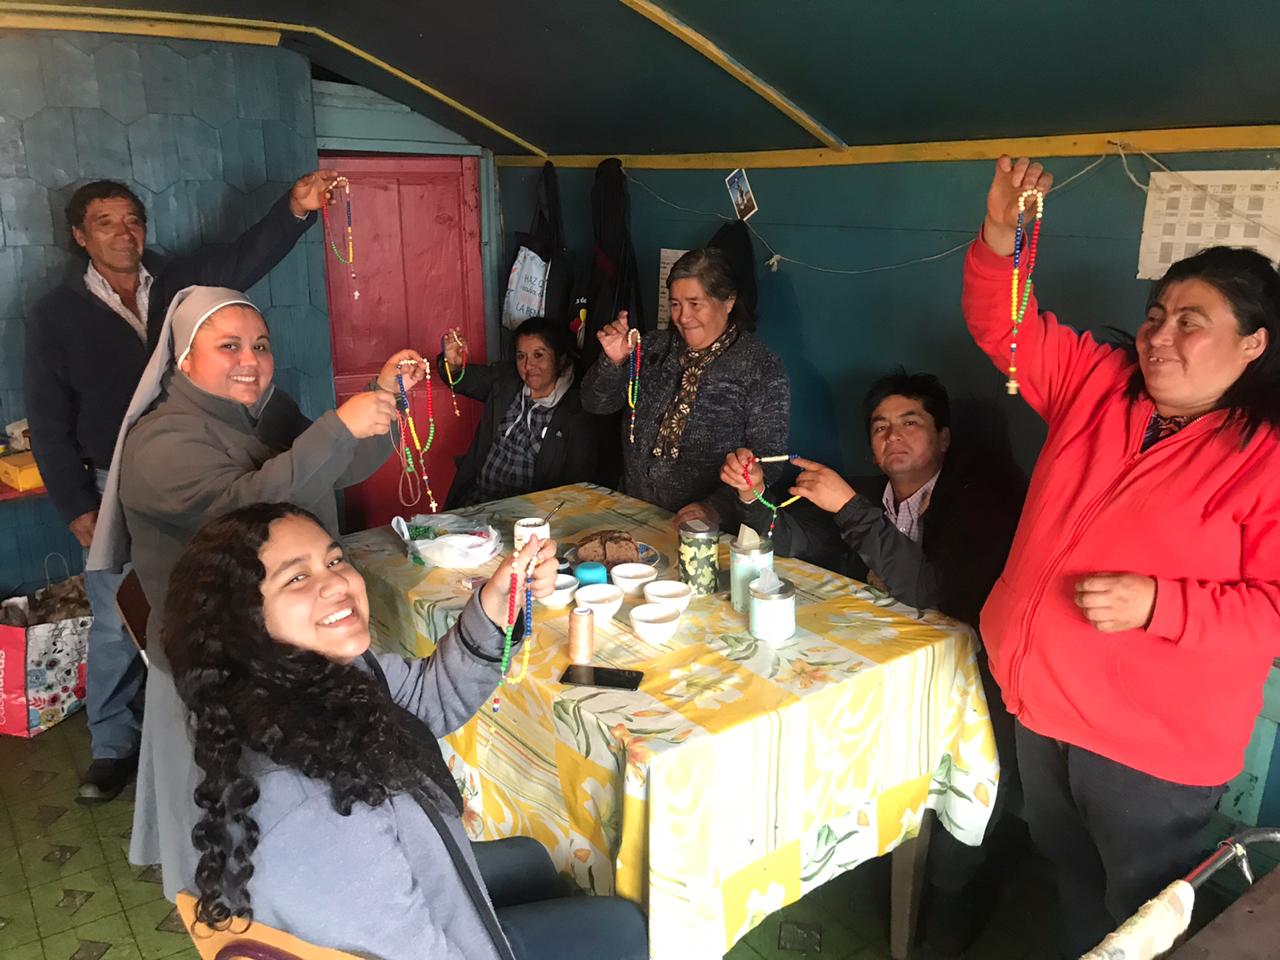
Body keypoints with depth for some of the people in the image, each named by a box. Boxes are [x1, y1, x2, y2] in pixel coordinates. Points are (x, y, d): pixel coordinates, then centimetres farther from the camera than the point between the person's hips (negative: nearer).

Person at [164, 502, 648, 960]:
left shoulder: (330, 672, -16)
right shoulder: (298, 811, -41)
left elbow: (433, 698, -2)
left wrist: (494, 606, -20)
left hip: (398, 896, 7)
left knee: (529, 859, 30)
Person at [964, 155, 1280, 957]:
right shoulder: (1097, 384, 0)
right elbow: (1005, 327, 2)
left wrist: (1158, 604, -28)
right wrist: (1002, 235, -15)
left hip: (1152, 742, -5)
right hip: (1044, 704, 6)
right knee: (1071, 879, 27)